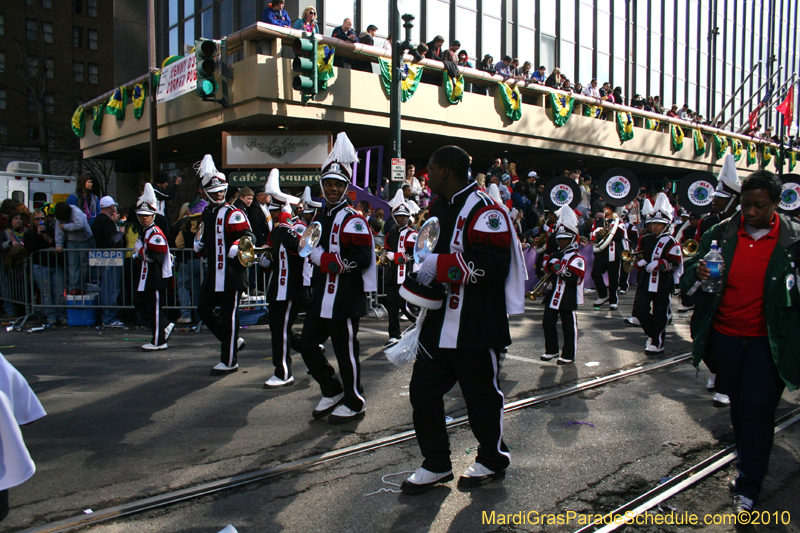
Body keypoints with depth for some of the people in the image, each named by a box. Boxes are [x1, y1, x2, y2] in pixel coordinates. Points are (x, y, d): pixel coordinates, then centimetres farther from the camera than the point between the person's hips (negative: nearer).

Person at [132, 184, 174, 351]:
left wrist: (140, 251, -17)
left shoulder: (156, 234, -17)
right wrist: (138, 254, 9)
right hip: (146, 276, 11)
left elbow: (157, 258, -25)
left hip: (157, 277, -11)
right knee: (139, 303, 17)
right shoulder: (143, 232, 15)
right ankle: (166, 326, 26)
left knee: (155, 308, -3)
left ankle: (158, 341, 9)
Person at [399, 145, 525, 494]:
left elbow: (494, 265, -27)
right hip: (439, 322, 9)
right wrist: (419, 261, 8)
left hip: (476, 327, -8)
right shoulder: (438, 207, 13)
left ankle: (493, 460, 32)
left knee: (481, 394, 8)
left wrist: (441, 265, -26)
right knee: (422, 390, 8)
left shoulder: (484, 211, -16)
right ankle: (436, 465, 25)